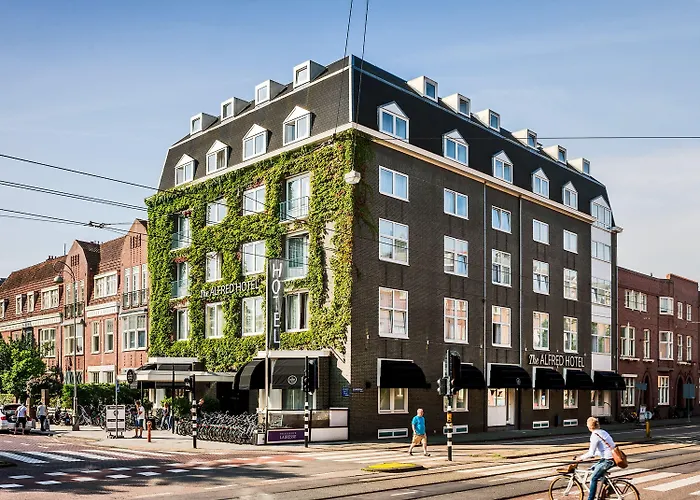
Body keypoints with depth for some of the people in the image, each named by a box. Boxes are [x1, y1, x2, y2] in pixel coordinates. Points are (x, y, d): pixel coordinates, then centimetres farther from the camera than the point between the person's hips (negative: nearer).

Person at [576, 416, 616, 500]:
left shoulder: (595, 435, -13)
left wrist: (581, 457, -3)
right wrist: (589, 454, 25)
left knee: (594, 478, -2)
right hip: (611, 457, 9)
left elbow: (591, 453, -16)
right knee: (594, 468, 23)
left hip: (608, 460, -9)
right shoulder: (602, 432, 14)